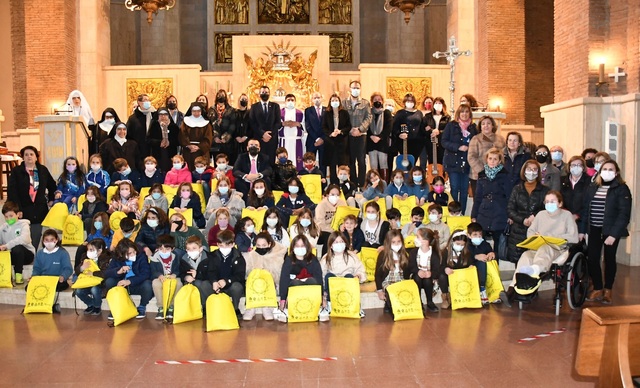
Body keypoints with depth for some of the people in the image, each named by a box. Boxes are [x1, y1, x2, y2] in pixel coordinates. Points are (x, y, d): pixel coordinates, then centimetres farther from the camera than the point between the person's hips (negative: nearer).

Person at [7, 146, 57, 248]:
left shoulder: (43, 170, 10)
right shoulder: (16, 171, 0)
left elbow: (52, 186, 25)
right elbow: (11, 191, -7)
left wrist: (51, 199, 15)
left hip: (40, 211, 3)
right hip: (23, 211, -3)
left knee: (35, 242, 3)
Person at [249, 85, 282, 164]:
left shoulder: (275, 106, 13)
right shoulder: (254, 107, 11)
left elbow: (278, 122, 5)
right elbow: (252, 123, 2)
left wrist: (270, 134, -8)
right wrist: (262, 134, -11)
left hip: (272, 139, 1)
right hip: (258, 138, -1)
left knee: (271, 161, -4)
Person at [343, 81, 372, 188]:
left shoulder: (365, 103, 8)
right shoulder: (344, 103, 8)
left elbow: (368, 118, -1)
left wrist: (359, 129, -13)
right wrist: (349, 130, -10)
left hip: (361, 135, -1)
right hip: (348, 135, 1)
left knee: (361, 160, -1)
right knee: (351, 160, 5)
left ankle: (361, 183, 3)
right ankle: (353, 183, 12)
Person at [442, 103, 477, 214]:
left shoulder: (473, 127, 11)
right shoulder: (451, 125, 1)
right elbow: (444, 142, -6)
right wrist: (458, 147, -18)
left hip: (467, 163, 3)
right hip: (453, 162, -3)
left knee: (464, 190, 5)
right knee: (455, 189, -3)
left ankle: (462, 215, 11)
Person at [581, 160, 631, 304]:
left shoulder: (622, 189, -5)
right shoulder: (592, 188, 8)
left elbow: (624, 214, -11)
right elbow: (586, 210, 11)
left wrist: (613, 234, -18)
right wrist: (582, 230, 4)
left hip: (611, 231, -3)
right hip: (594, 230, 3)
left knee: (609, 259, 8)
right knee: (592, 259, -2)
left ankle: (608, 290, 21)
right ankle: (597, 289, 12)